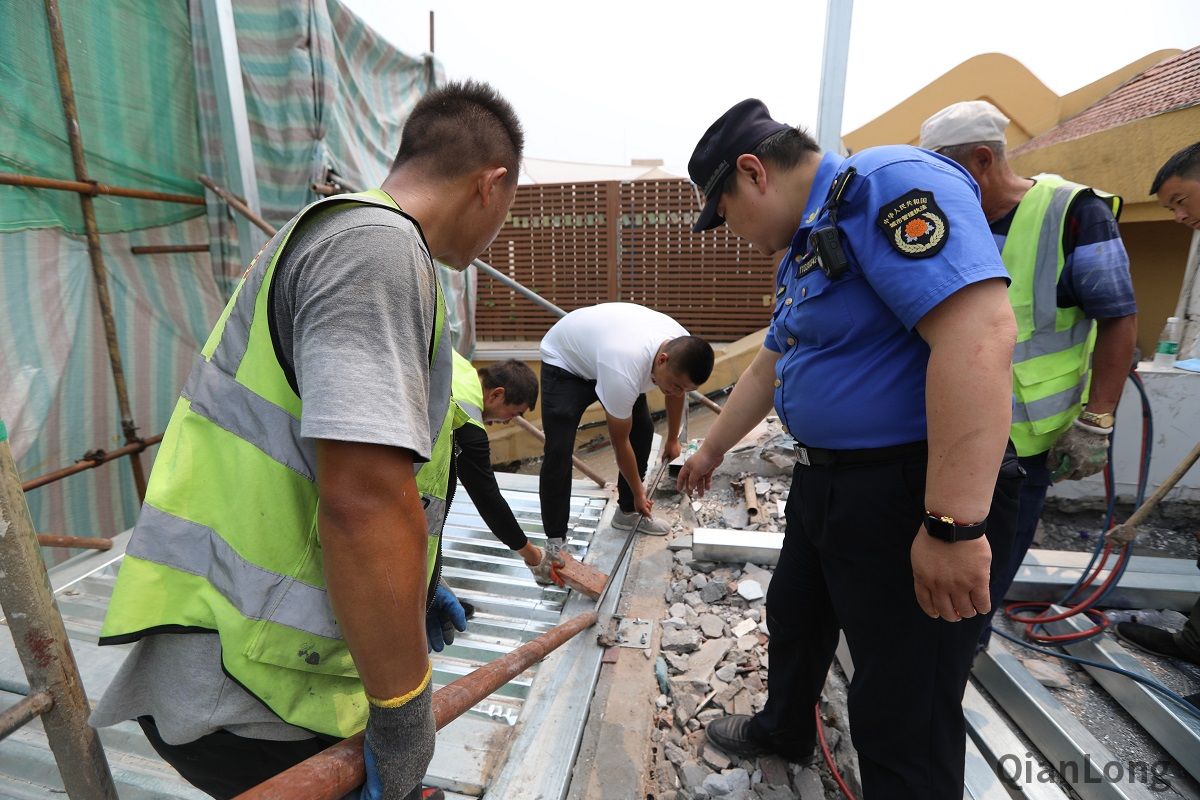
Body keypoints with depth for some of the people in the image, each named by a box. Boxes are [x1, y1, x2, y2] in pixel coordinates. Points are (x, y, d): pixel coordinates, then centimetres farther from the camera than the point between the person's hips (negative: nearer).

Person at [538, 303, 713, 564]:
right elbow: (620, 442, -27)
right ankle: (555, 539, -4)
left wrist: (672, 439, 14)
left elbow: (676, 393, 3)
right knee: (559, 450, -18)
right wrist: (639, 492, -13)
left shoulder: (682, 347, -22)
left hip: (603, 349, 7)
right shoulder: (624, 372, -44)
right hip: (565, 361, -7)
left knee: (643, 429, 1)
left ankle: (627, 512, 17)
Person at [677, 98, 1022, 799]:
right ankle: (784, 730, 53)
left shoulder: (889, 184, -15)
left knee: (904, 716, 5)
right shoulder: (802, 252, 15)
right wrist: (711, 451, 31)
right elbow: (768, 369, 23)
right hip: (824, 480, 10)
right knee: (795, 617, 27)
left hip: (908, 490, -10)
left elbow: (979, 333, -28)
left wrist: (955, 524, -29)